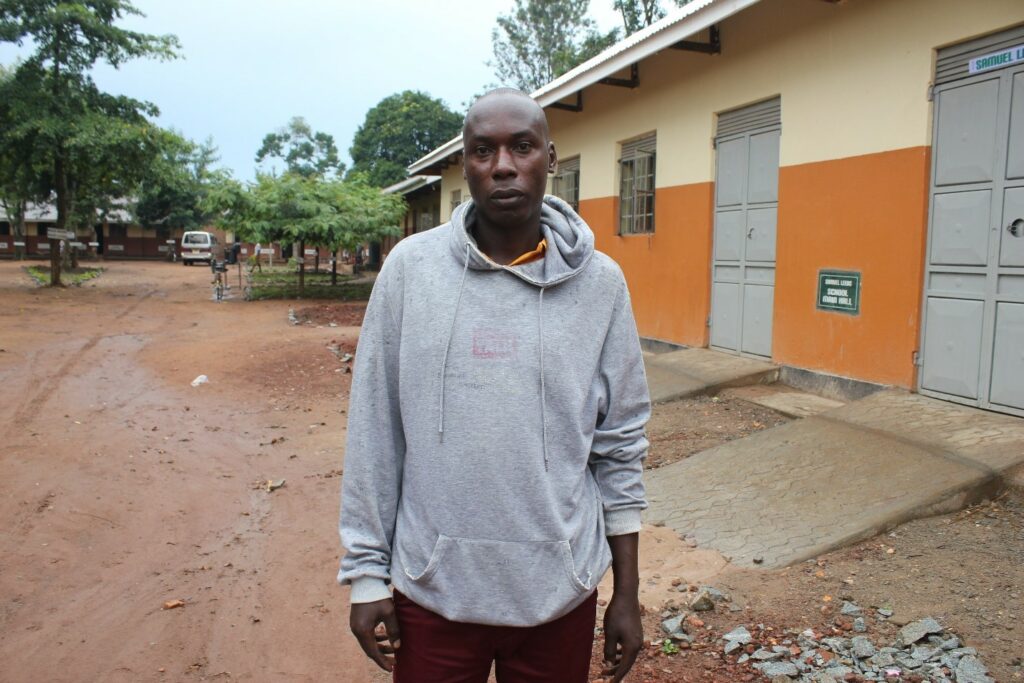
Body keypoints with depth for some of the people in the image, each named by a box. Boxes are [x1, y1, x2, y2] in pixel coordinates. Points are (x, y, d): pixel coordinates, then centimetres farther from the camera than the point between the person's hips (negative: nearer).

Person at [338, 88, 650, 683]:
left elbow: (621, 445, 0)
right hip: (431, 587, 0)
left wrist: (628, 592, 3)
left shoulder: (601, 282, -5)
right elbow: (374, 432, -3)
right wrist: (367, 572, -1)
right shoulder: (410, 266, -6)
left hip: (560, 589, 1)